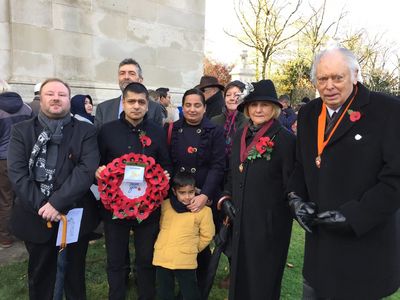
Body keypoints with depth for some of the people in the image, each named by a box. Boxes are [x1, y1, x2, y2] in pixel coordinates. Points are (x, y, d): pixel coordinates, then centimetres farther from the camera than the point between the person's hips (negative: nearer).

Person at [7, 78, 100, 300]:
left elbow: (88, 169, -14)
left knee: (75, 275, 16)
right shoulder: (21, 130, 2)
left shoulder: (86, 131, -3)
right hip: (36, 218, 2)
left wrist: (57, 202, -20)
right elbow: (17, 173, -7)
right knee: (39, 277, 19)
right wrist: (41, 206, -15)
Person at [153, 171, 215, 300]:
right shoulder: (165, 205, 2)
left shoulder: (203, 210, -6)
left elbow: (207, 235, 2)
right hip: (162, 258, 3)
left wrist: (192, 248, 7)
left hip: (185, 261, -2)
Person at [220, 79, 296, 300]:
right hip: (241, 219, 6)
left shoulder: (285, 138, -13)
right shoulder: (239, 137, 6)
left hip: (269, 222, -5)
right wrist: (227, 196, 3)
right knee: (240, 273, 19)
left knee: (263, 277, 13)